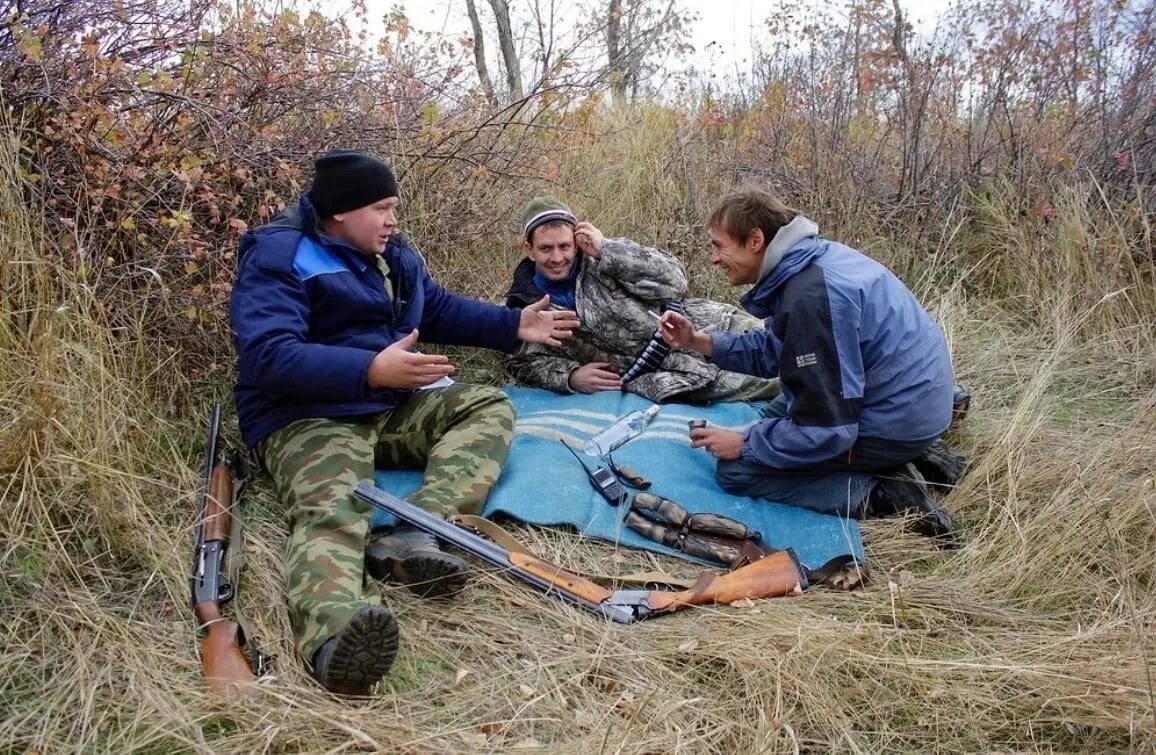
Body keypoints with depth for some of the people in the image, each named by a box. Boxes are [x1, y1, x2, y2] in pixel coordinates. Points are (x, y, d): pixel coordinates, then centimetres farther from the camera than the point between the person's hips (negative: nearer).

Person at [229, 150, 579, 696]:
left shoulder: (392, 252, 16)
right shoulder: (278, 256, -10)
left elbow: (439, 309, 29)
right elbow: (265, 355, -24)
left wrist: (515, 326, 18)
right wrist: (371, 370, -34)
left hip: (393, 408, 8)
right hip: (309, 417, -8)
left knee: (490, 406, -7)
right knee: (332, 509, -36)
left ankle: (412, 536, -33)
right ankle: (334, 635, -68)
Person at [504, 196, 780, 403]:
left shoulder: (599, 257, -4)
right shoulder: (525, 309, 1)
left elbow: (674, 280, -9)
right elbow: (525, 361, 8)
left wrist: (607, 249, -18)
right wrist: (570, 377, -12)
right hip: (650, 371, -1)